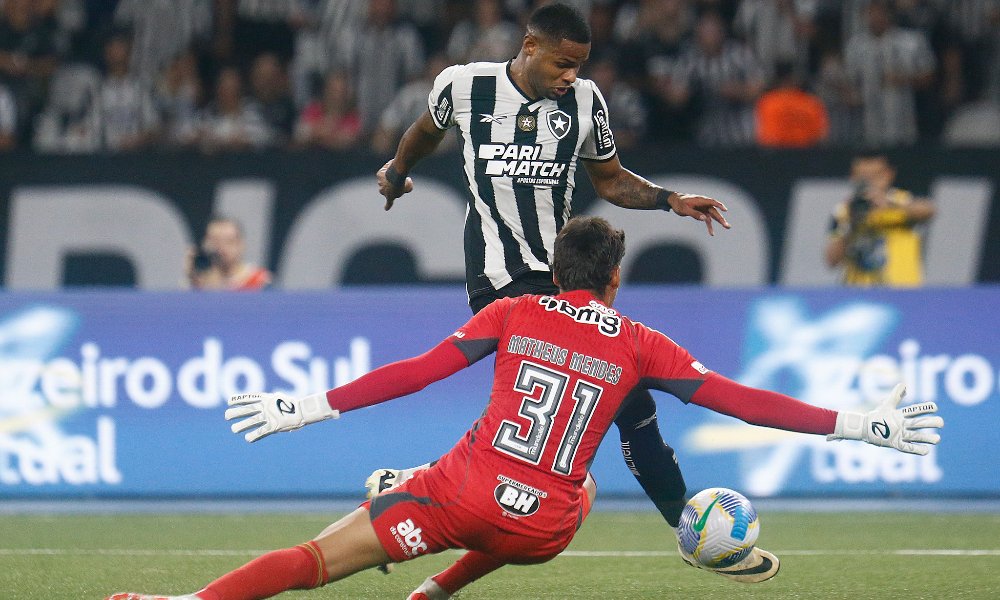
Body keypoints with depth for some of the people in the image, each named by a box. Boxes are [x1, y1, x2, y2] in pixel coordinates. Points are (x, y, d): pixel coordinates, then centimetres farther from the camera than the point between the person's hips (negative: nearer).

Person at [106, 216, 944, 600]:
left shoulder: (511, 315, 8)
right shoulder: (640, 346, 7)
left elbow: (418, 371, 2)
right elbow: (737, 400, 5)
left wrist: (312, 407, 6)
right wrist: (857, 425, 10)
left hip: (465, 489, 0)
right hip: (540, 525, 1)